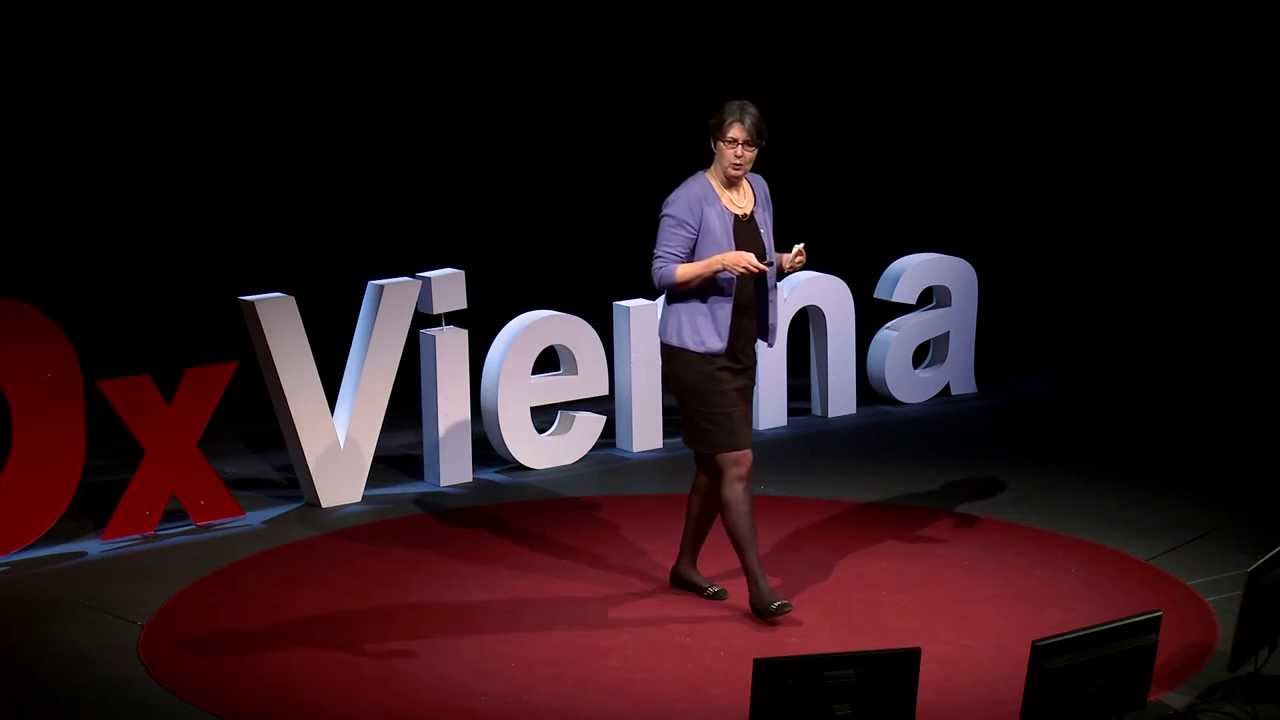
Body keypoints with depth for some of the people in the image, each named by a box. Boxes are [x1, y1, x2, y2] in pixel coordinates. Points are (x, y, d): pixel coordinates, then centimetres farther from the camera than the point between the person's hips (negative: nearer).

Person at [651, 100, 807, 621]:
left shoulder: (759, 191, 9)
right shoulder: (688, 199, -14)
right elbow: (664, 273, -16)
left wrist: (784, 262, -2)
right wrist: (719, 261, -28)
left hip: (741, 348, 8)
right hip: (698, 349, -8)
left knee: (712, 463, 15)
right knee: (737, 463, -9)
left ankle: (686, 566, 30)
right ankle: (758, 587, -3)